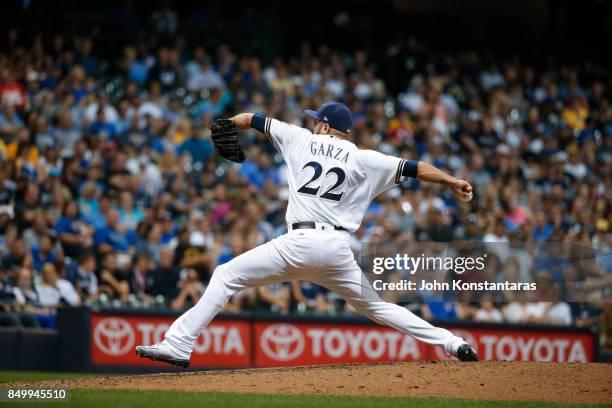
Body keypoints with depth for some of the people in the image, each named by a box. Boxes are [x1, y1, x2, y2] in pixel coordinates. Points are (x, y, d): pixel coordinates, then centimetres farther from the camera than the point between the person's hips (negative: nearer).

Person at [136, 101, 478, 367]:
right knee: (375, 306, 18)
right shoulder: (363, 159, 12)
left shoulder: (303, 140, 12)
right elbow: (413, 168, 7)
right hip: (339, 248, 3)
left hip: (301, 243, -3)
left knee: (226, 276, 4)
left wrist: (228, 123, 42)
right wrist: (453, 182, 15)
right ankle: (452, 343, 9)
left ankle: (179, 347, -8)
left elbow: (254, 120, 24)